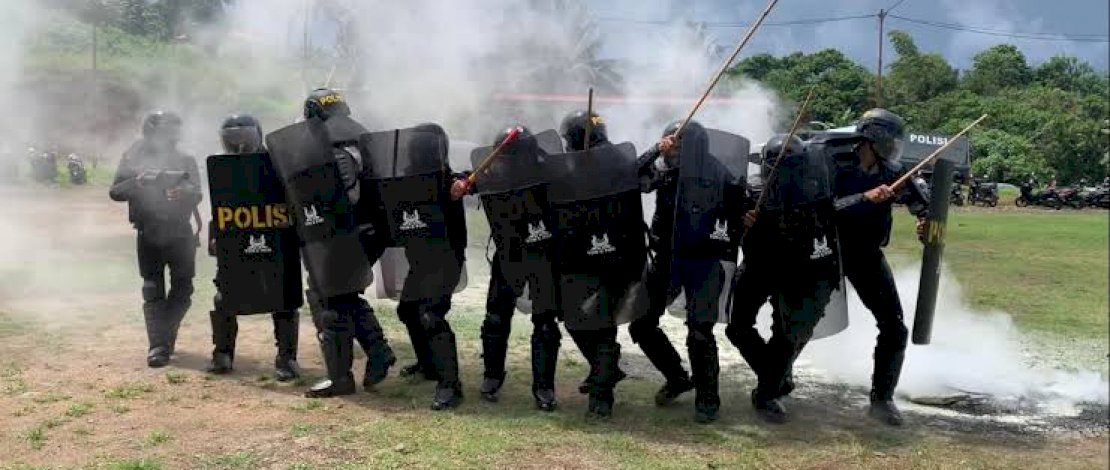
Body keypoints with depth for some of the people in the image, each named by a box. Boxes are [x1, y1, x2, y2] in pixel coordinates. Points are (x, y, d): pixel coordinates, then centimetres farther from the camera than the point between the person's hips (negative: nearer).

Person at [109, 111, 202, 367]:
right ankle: (158, 346, 0)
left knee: (182, 290, 3)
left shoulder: (186, 161, 5)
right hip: (149, 235, -1)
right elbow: (115, 192, -2)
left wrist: (183, 193, -29)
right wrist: (137, 182, -21)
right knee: (153, 291, 2)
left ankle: (165, 338, 13)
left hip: (180, 234, 1)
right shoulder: (134, 160, 4)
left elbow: (197, 195, -7)